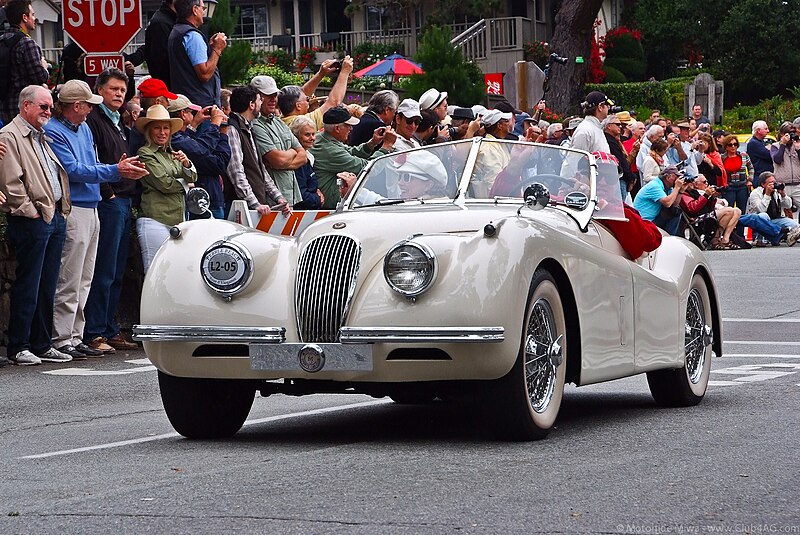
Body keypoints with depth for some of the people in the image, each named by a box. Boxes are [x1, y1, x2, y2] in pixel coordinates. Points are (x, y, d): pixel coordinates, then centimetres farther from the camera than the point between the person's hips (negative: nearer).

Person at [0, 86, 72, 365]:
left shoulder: (42, 137, 21)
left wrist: (61, 211, 14)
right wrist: (31, 212, -14)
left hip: (55, 217, 9)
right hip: (31, 220, -9)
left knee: (47, 287, 10)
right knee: (27, 286, -5)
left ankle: (41, 345, 15)